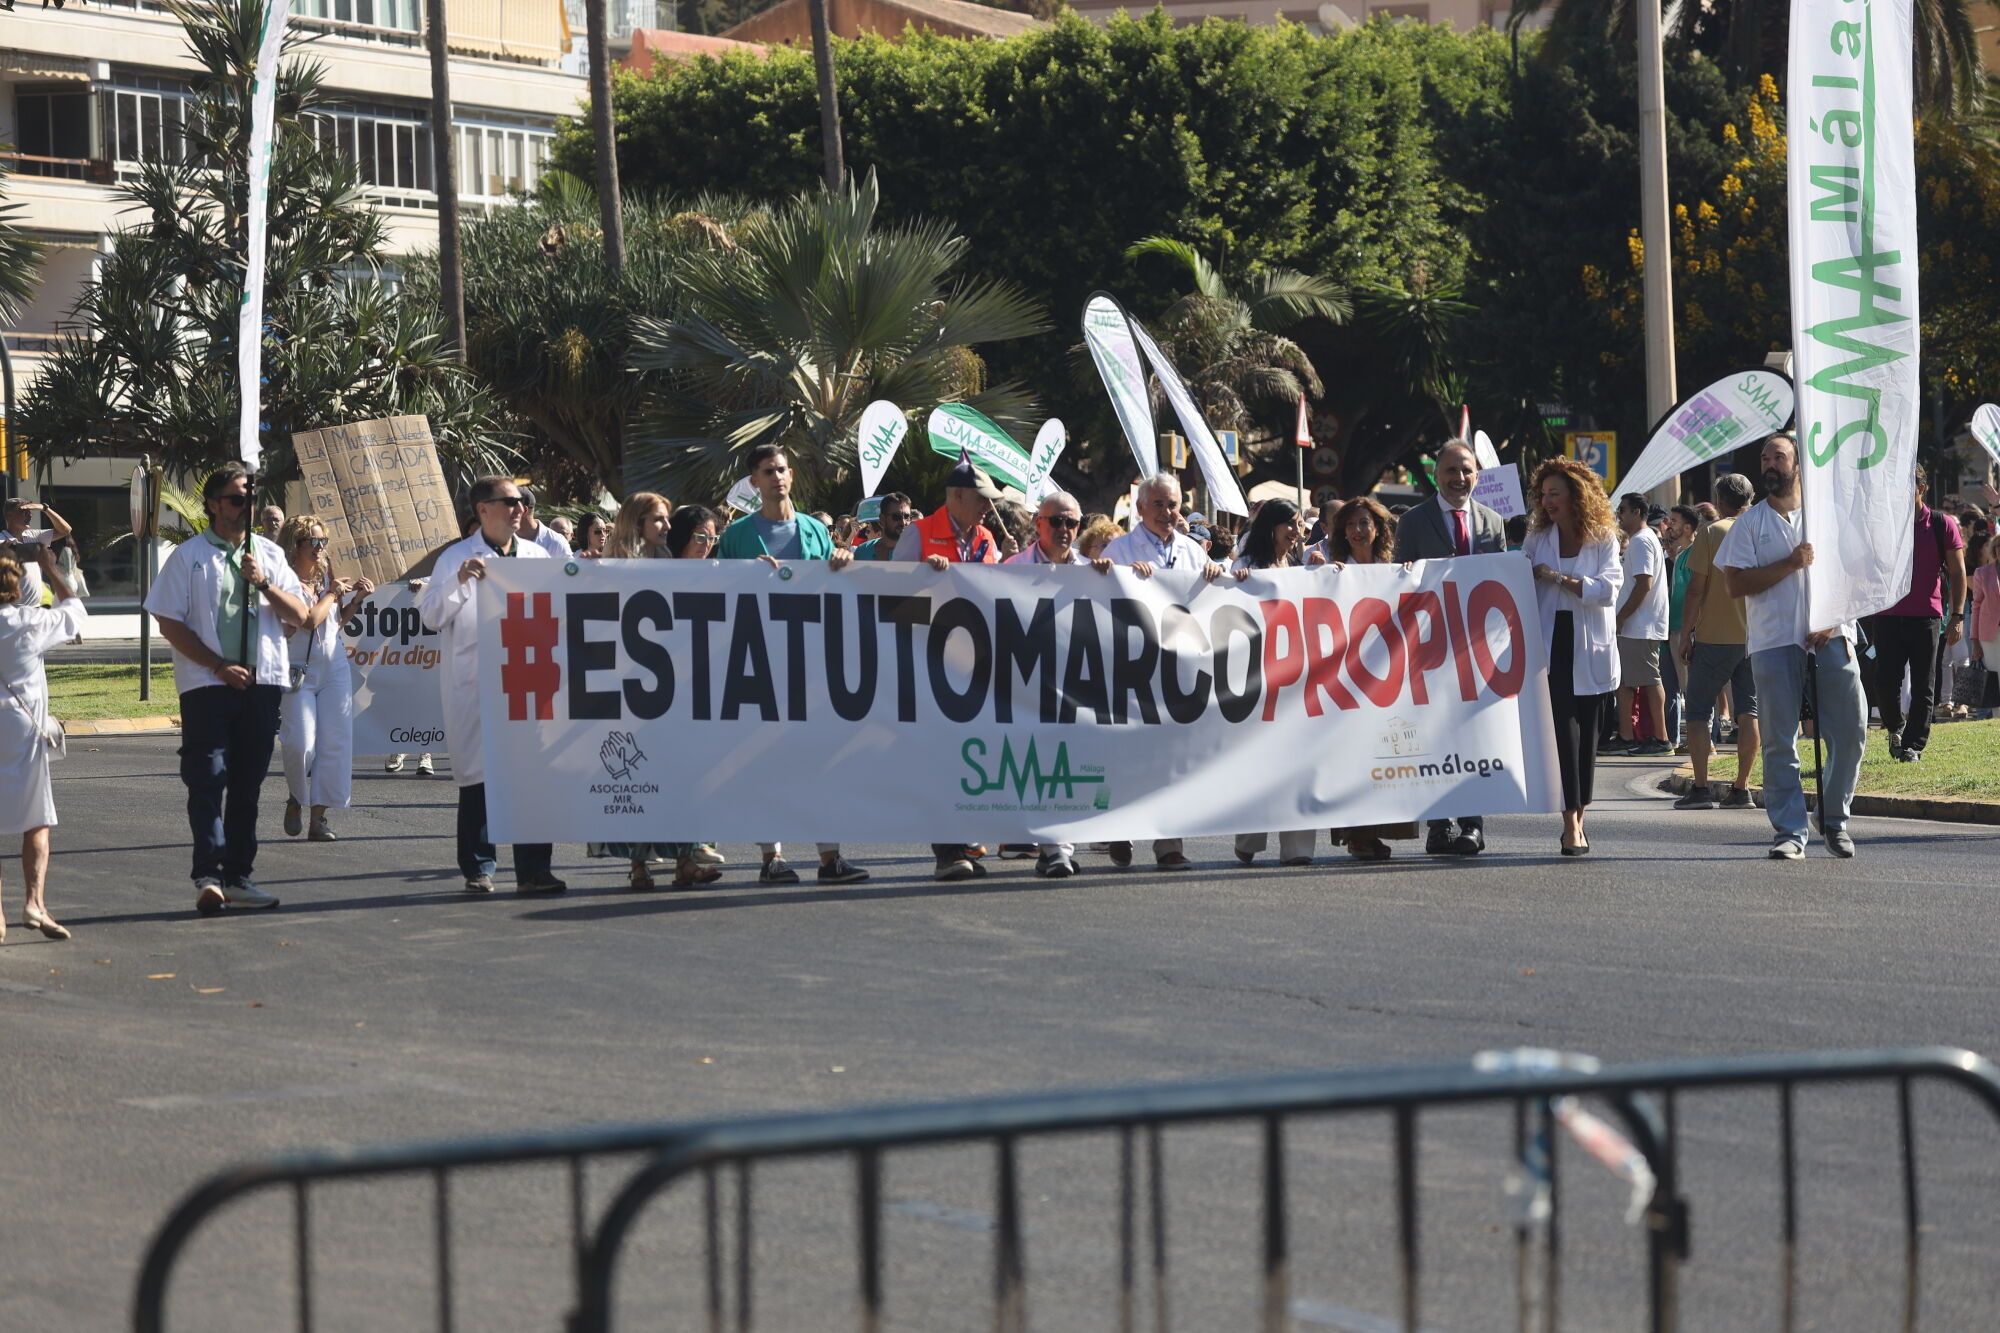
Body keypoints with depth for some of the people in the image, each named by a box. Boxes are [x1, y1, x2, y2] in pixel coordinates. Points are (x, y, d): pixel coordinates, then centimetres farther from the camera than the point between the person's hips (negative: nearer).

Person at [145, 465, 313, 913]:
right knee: (208, 780, -11)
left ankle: (238, 877, 13)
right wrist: (219, 667, -10)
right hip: (206, 685, -4)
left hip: (262, 681, 4)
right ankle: (208, 876, -19)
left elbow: (298, 615, 8)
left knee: (247, 784, 8)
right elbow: (169, 624, -3)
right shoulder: (189, 556, 1)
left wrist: (263, 583, -9)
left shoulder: (269, 554, 13)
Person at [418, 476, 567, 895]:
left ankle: (533, 868, 3)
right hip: (474, 684, -3)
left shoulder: (537, 556, 14)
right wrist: (459, 582, -19)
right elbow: (430, 615, -4)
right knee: (477, 775, 1)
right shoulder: (458, 558, 2)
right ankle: (478, 869, 9)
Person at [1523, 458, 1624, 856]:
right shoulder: (1538, 540, 10)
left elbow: (1608, 589, -10)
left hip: (1590, 648, 0)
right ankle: (1572, 822, -16)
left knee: (1586, 731, 6)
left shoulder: (1604, 540, 3)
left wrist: (1560, 578, -13)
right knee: (1564, 729, -11)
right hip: (1553, 646, 0)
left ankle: (1579, 817, 16)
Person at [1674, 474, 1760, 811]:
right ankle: (1741, 787, 4)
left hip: (1714, 636, -4)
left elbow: (1697, 588, -9)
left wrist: (1686, 633, -3)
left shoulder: (1712, 533, -6)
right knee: (1748, 711, 7)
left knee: (1698, 711, 3)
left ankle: (1700, 787, -4)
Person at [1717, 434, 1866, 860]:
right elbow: (1736, 583, -2)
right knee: (1780, 742, -3)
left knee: (1850, 731, -2)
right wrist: (1791, 564, -12)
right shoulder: (1750, 522, 7)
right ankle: (1789, 831, 1)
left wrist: (1833, 620, -7)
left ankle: (1835, 820, 15)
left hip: (1830, 639, 1)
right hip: (1775, 644, -1)